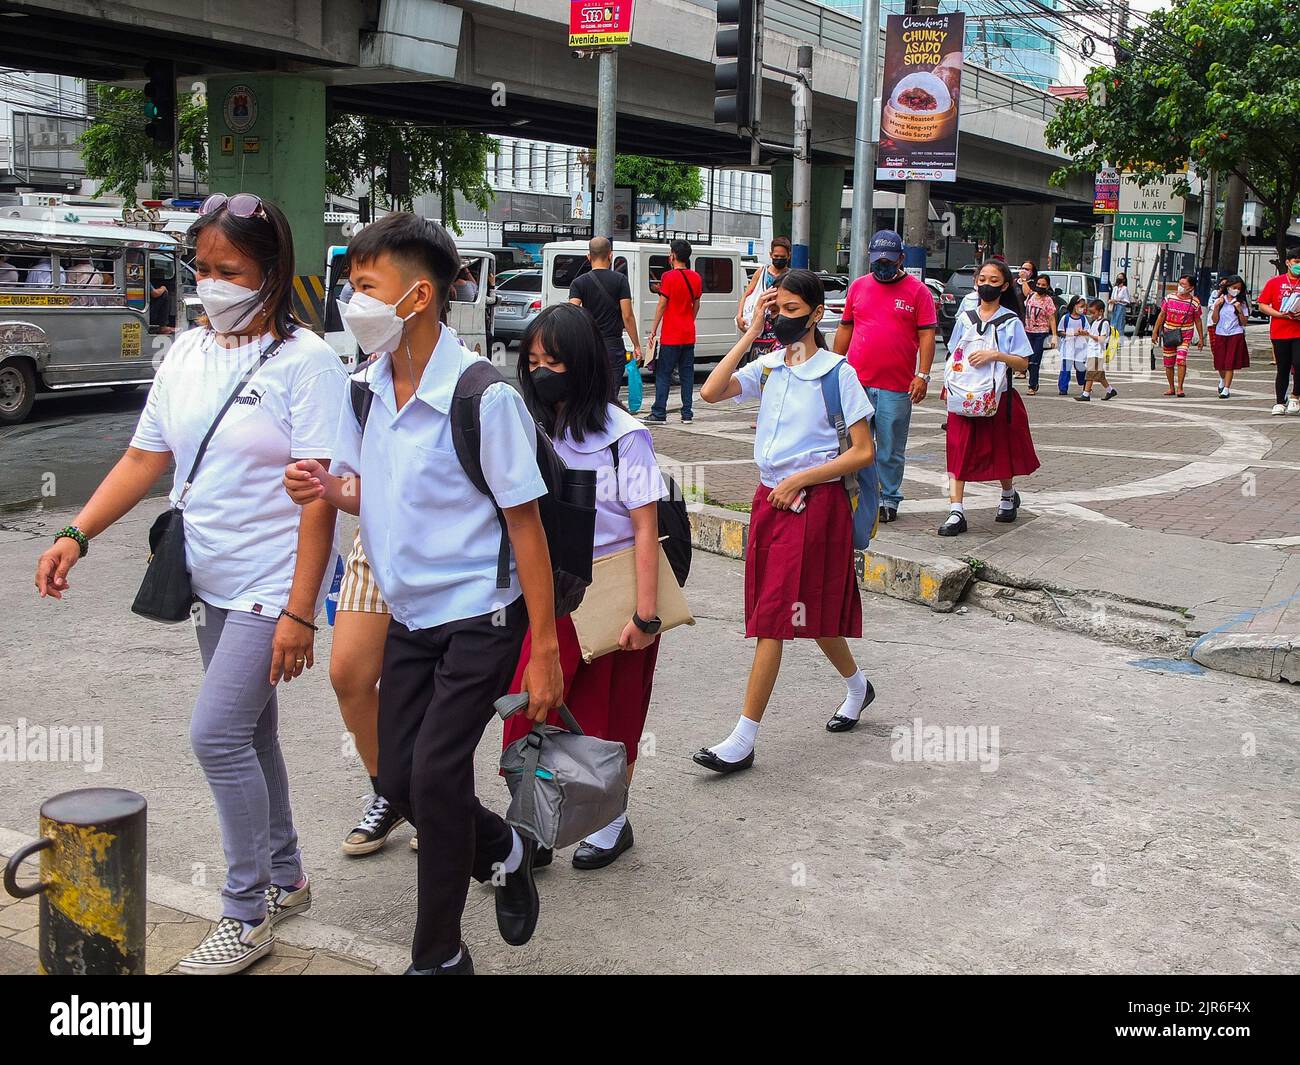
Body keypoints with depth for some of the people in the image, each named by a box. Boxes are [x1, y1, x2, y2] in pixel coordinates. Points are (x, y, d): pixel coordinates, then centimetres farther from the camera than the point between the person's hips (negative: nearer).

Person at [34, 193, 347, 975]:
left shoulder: (304, 360, -14)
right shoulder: (188, 353, 6)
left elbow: (320, 494, -18)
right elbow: (146, 458, 9)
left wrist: (300, 611, -22)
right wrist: (76, 536, -4)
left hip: (272, 585, -7)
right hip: (213, 584, 7)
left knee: (218, 735, -10)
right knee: (249, 733, 15)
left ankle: (249, 915, 6)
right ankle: (285, 879, 32)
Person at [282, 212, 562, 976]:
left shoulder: (483, 397, -20)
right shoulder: (367, 387, 1)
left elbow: (525, 523, -16)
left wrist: (546, 650, -16)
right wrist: (326, 487, -12)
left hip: (480, 615, -7)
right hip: (410, 616, 7)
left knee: (435, 775, -8)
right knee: (398, 778, 8)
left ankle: (440, 956, 12)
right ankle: (506, 852, 36)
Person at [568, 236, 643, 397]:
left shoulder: (579, 283, 1)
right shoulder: (620, 280, -2)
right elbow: (627, 316, -6)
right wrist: (636, 346, 1)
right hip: (613, 346, -1)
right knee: (610, 397, 1)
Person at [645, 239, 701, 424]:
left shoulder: (669, 276, -11)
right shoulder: (696, 278, 7)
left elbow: (662, 305, -12)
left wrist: (653, 331, -8)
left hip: (671, 336, -6)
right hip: (689, 335, 6)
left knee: (663, 374, -2)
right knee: (687, 373, 8)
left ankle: (659, 413, -3)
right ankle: (687, 413, 7)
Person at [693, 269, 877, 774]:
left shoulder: (837, 372, -7)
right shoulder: (767, 366, 6)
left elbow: (863, 451, -8)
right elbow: (710, 392, -10)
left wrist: (800, 479, -15)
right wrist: (750, 334, -7)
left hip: (814, 500, -6)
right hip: (770, 497, 6)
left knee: (774, 616, -7)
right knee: (808, 610, 17)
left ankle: (743, 740, -3)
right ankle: (857, 686, 43)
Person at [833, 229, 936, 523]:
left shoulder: (917, 290, 1)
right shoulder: (858, 286, 10)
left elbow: (927, 335, -3)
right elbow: (845, 328, 16)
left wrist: (923, 375, -11)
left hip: (897, 387, -2)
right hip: (857, 382, 3)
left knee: (891, 450, 6)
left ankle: (889, 499, 18)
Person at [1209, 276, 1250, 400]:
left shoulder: (1242, 303, 2)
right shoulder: (1219, 300, 4)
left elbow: (1244, 322, 0)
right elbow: (1214, 320, 0)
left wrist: (1240, 310, -14)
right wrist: (1216, 306, -13)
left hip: (1236, 335, -2)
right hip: (1220, 334, 2)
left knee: (1230, 363, -7)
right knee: (1220, 363, 6)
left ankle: (1226, 389, -3)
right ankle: (1222, 379, 38)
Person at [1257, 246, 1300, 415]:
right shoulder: (1274, 282, 5)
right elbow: (1263, 305, 2)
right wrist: (1280, 314, -12)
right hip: (1279, 333, 0)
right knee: (1282, 369, 7)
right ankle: (1280, 402, 16)